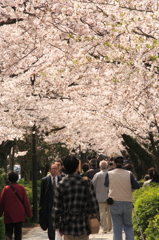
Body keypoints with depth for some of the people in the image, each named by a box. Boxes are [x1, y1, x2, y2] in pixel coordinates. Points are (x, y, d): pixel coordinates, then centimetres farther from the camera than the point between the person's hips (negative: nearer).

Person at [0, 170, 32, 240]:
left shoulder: (6, 189, -6)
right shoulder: (21, 188, -3)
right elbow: (26, 201, -2)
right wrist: (29, 213, 5)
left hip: (9, 215, -1)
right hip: (20, 215, 1)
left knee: (8, 231, 5)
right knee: (18, 232, 9)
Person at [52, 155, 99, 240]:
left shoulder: (62, 184, -5)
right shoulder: (86, 182, -7)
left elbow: (56, 207, -4)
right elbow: (94, 203, -5)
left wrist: (57, 226, 6)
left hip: (67, 227, 1)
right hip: (83, 226, -1)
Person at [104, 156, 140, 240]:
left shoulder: (109, 174, -3)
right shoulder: (129, 174, -3)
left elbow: (106, 185, 14)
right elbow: (137, 186, 0)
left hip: (115, 203, -1)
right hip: (127, 203, 1)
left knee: (117, 228, 5)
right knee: (128, 227, 13)